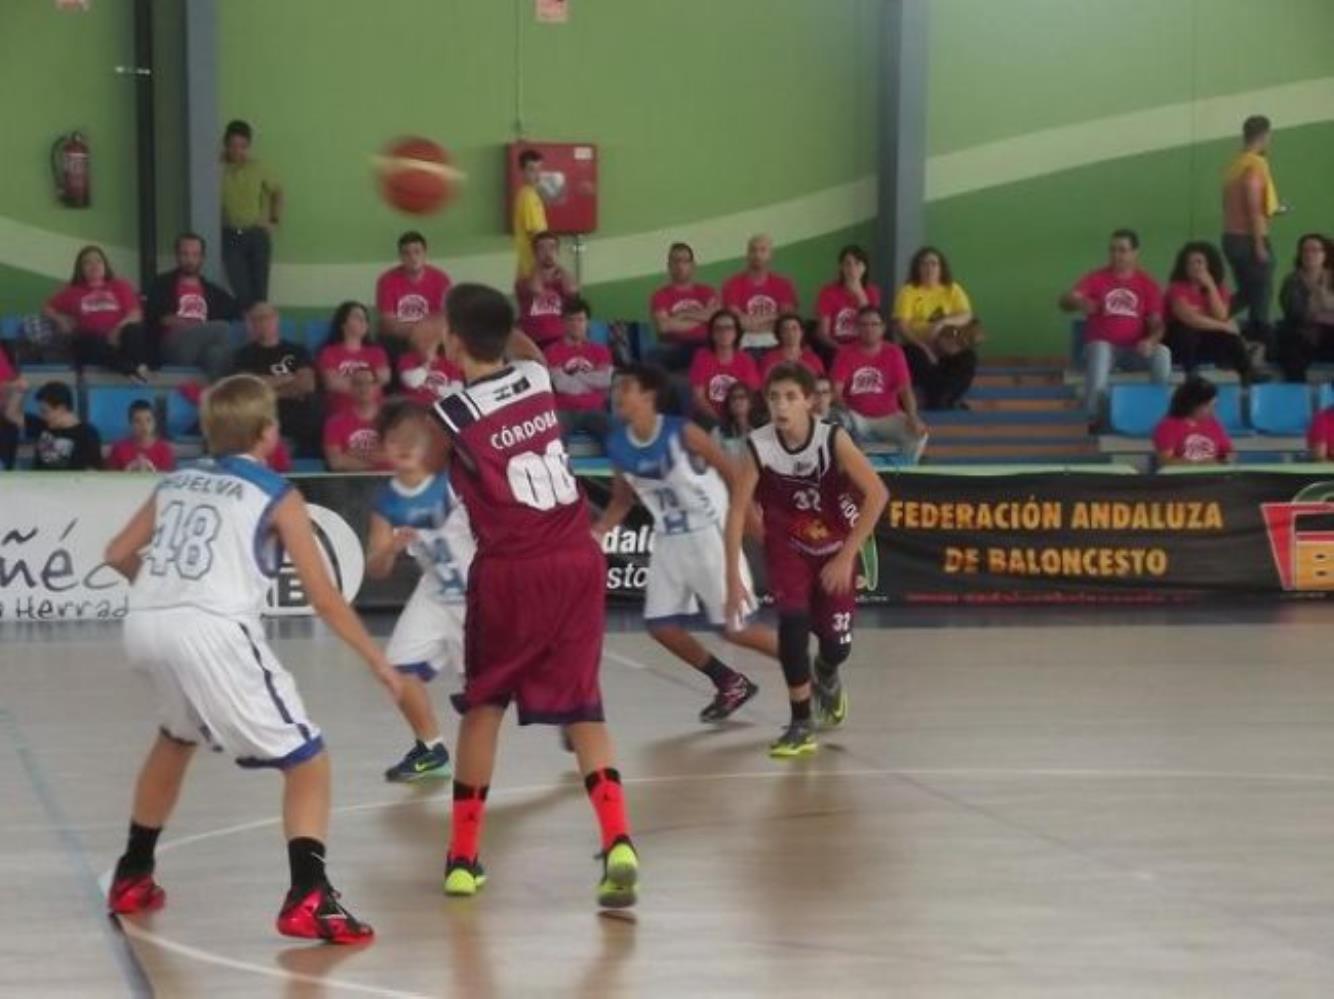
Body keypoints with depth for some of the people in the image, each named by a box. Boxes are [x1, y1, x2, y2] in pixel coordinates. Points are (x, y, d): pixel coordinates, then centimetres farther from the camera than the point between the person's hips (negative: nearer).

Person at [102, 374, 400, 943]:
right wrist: (377, 662, 13)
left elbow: (118, 555, 28)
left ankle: (133, 877, 45)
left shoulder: (175, 484, 22)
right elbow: (324, 598, 4)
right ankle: (308, 898, -15)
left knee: (176, 738, 36)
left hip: (144, 626, 6)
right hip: (214, 632, -6)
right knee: (307, 764, 3)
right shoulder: (276, 496, 8)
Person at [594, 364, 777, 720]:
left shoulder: (682, 433, -19)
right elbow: (622, 500, 13)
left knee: (733, 629, -6)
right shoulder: (618, 445, -2)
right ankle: (731, 684, 22)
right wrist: (595, 533, -1)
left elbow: (733, 476, -12)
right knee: (660, 624, 3)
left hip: (709, 534, -7)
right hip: (669, 541, 7)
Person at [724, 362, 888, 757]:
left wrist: (846, 556, -21)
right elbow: (737, 510, -17)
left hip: (834, 549, 0)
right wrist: (733, 576, -20)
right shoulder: (759, 447, -22)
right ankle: (801, 724, -4)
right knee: (793, 622, -20)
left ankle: (827, 676, 42)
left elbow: (877, 494, -22)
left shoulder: (833, 439, -25)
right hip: (787, 547, 0)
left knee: (837, 642, 2)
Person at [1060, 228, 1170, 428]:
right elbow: (1066, 301, -13)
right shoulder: (1096, 278, 1)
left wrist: (1151, 340, -21)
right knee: (1100, 350, -37)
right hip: (1104, 346, -1)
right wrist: (1079, 303, -38)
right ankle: (1092, 418, -30)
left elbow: (1157, 323, 3)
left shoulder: (1148, 284, 6)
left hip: (1134, 350, 1)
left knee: (1162, 353, -29)